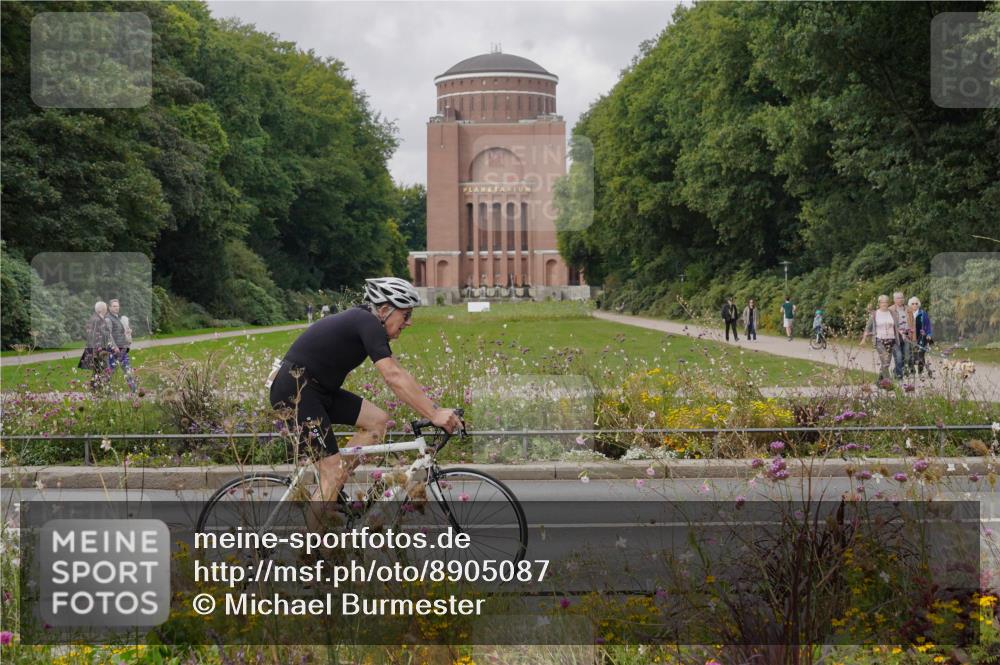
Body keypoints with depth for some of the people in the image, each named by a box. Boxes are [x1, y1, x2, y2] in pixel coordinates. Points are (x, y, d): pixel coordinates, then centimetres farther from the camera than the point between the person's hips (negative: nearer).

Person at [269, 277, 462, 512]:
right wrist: (433, 414, -29)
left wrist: (435, 409, 6)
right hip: (295, 390, -10)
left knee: (378, 420, 5)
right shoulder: (367, 323, -18)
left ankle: (330, 491, 9)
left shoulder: (366, 323, 12)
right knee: (333, 471, -11)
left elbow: (397, 373, 13)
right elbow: (393, 377, -28)